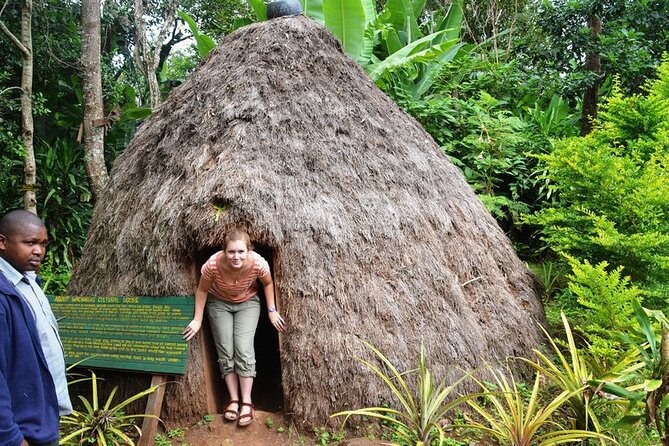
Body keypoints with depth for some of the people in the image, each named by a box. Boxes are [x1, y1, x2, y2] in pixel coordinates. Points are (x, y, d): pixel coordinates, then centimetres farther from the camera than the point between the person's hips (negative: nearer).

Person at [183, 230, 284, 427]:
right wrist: (197, 320, -10)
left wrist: (272, 310, -5)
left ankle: (246, 401, -2)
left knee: (244, 349, -11)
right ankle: (233, 399, 6)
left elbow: (268, 283, -9)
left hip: (248, 303, 0)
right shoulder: (213, 264, -34)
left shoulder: (258, 263, -33)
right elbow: (202, 290, -14)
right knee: (225, 351, -5)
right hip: (219, 303, 1)